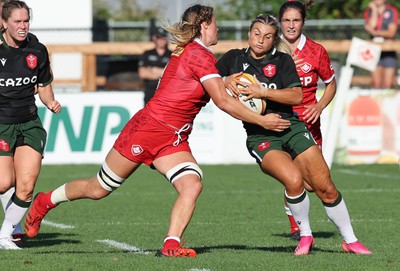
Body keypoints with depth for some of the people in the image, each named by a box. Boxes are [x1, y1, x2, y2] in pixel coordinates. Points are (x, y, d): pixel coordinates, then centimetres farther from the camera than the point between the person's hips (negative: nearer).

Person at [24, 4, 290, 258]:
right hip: (147, 129, -9)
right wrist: (261, 120, -14)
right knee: (99, 188, 5)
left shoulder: (191, 52, 11)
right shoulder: (199, 55, -17)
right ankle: (45, 202, 27)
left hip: (174, 141, 9)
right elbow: (223, 102, -19)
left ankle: (171, 245, -20)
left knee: (192, 185, -17)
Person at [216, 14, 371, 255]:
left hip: (291, 127, 1)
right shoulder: (234, 58, 8)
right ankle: (305, 236, -6)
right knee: (293, 179, -28)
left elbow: (297, 96, -7)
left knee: (325, 186, -6)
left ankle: (350, 240, 11)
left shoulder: (283, 60, 4)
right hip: (260, 137, -1)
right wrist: (226, 81, -9)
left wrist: (263, 92, -19)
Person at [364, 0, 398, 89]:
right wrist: (374, 10, -7)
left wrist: (375, 32, -18)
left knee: (388, 85, -8)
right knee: (376, 84, -3)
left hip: (389, 51, -2)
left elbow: (391, 32, -7)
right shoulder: (368, 12, 8)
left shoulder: (392, 11, 0)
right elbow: (371, 26, -9)